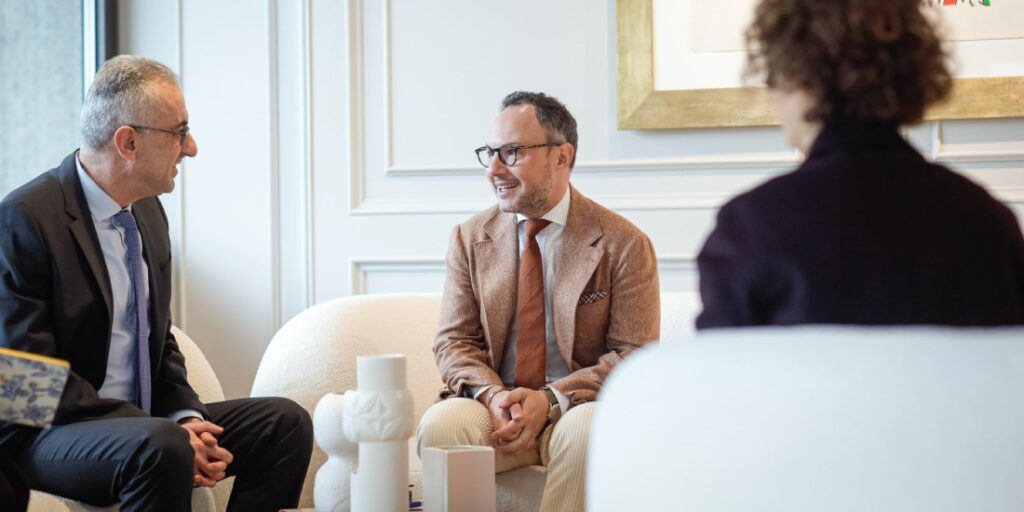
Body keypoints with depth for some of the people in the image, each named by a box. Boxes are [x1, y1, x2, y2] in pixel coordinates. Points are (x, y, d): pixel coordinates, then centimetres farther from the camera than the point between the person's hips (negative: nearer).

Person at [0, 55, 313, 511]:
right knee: (160, 446, -36)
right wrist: (165, 433, -24)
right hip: (43, 438, -8)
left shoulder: (147, 211, 11)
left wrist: (188, 419, -4)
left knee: (286, 422, -6)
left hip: (140, 422, 8)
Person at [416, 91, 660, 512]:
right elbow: (454, 342, 8)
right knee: (439, 425, -30)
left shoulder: (624, 245, -2)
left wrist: (551, 399, -18)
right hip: (493, 407, 2)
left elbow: (633, 356, -4)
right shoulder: (470, 238, 9)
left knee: (586, 429, -37)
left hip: (578, 404, -2)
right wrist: (493, 395, -15)